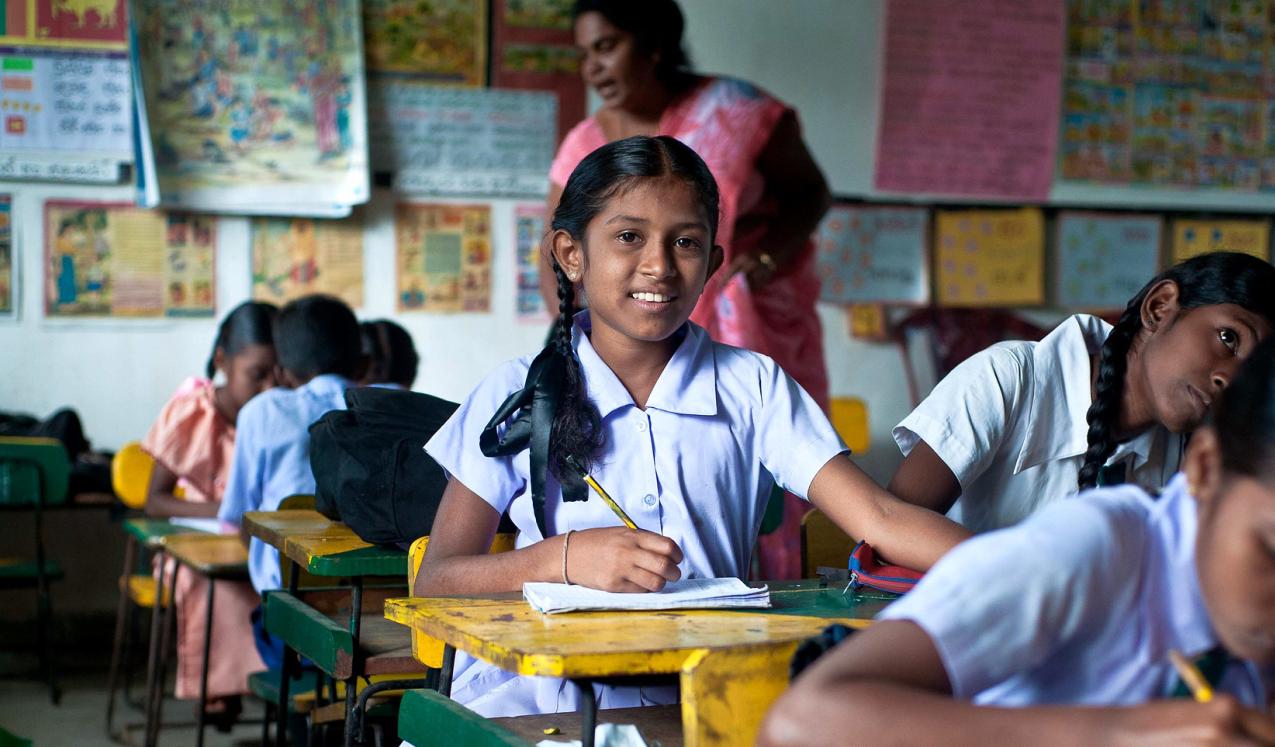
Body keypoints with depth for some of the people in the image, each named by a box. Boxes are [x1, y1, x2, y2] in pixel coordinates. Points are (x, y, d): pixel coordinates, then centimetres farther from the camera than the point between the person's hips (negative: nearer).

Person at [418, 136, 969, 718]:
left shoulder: (752, 389, 7)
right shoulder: (517, 397, 4)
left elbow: (879, 519, -3)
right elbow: (434, 583, 0)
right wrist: (564, 557, -19)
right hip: (532, 701, -1)